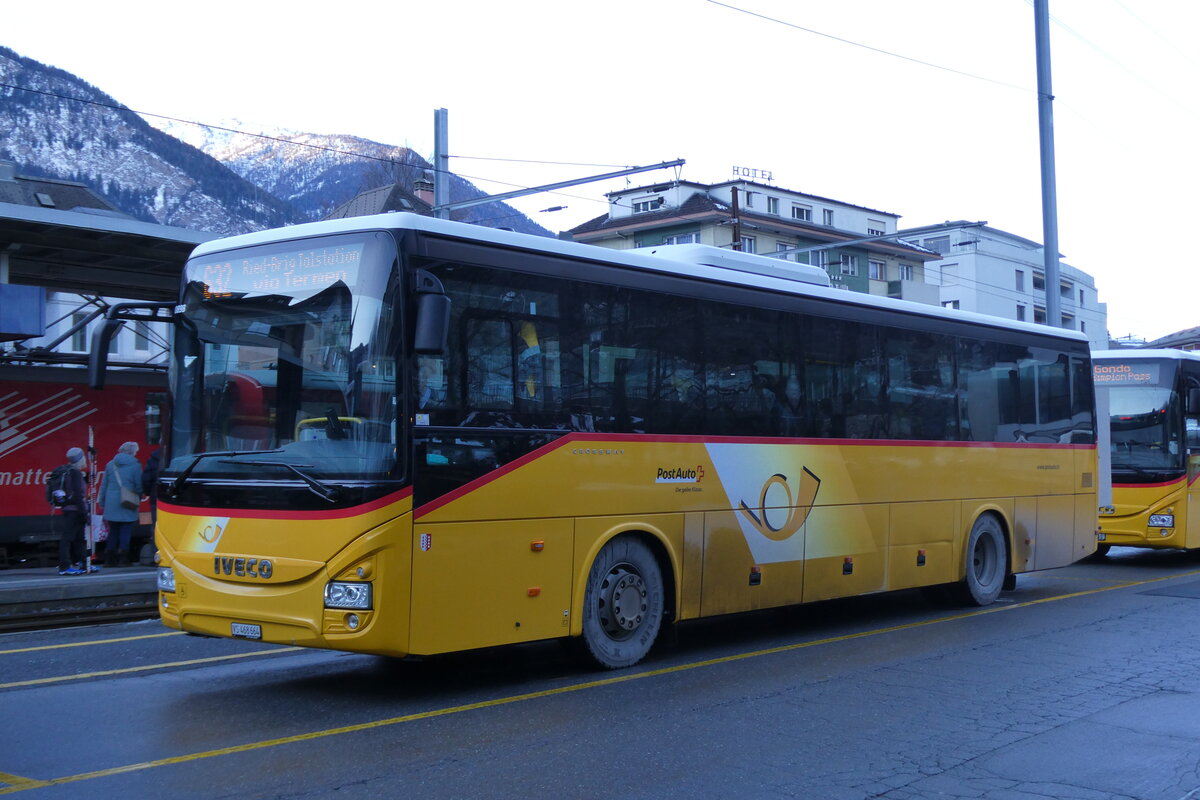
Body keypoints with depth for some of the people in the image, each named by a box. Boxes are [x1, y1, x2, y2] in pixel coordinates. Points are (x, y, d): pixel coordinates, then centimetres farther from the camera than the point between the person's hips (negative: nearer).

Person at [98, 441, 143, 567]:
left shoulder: (110, 465, 9)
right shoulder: (135, 465, -4)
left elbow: (104, 485, 11)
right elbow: (139, 486, -3)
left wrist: (102, 503, 17)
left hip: (111, 504, 4)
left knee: (113, 531, 12)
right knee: (126, 531, 0)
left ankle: (109, 558, 12)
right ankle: (122, 558, -4)